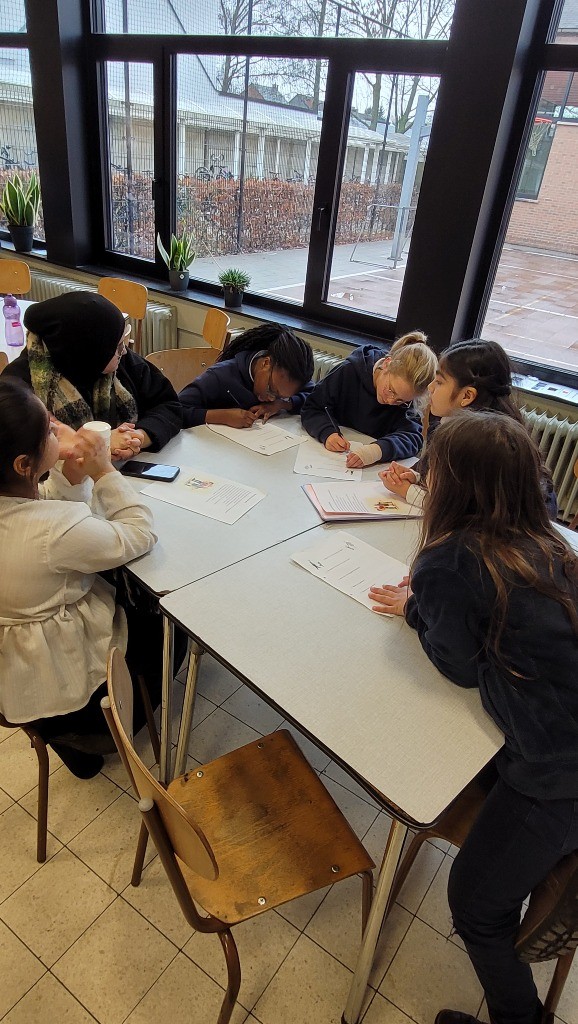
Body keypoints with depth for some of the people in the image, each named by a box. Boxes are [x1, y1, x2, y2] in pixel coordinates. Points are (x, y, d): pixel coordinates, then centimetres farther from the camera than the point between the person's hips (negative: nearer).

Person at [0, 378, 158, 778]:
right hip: (56, 679, -7)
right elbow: (140, 533, -24)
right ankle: (90, 735, 28)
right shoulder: (55, 530, -38)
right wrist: (103, 470, -21)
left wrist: (71, 476, -16)